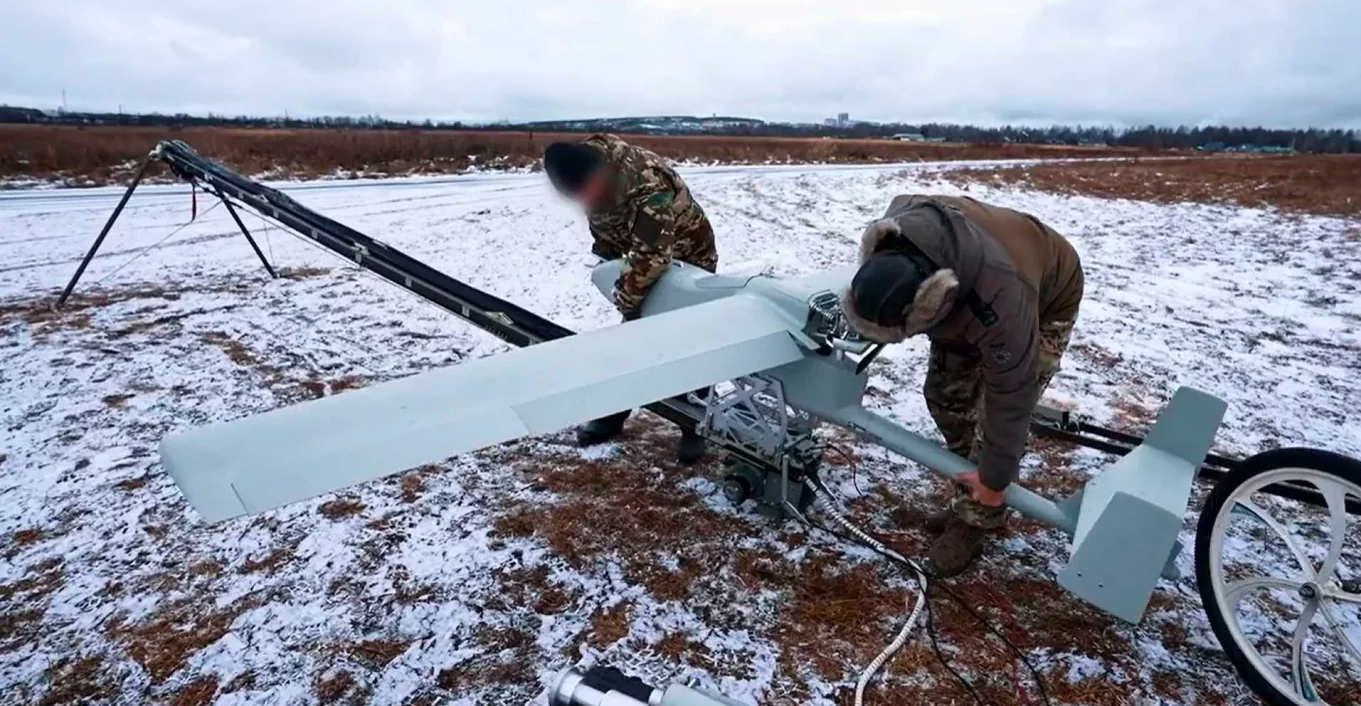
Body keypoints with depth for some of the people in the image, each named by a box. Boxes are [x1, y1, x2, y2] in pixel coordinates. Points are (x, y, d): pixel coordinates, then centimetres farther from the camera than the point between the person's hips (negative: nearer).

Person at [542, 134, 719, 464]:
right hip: (645, 256, 7)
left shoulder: (648, 184, -40)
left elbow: (651, 254, -41)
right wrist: (605, 262, -5)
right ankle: (612, 415, 24)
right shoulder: (589, 171, -15)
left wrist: (626, 294, -26)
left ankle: (695, 427, 12)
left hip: (690, 257, -7)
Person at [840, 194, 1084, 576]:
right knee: (944, 395, 4)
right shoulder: (888, 240, -33)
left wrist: (994, 484, -24)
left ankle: (973, 521, 7)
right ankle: (970, 502, 21)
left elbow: (1010, 399, -35)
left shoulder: (1000, 302, -47)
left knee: (997, 413, -13)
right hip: (966, 288, 6)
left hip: (1046, 302, -6)